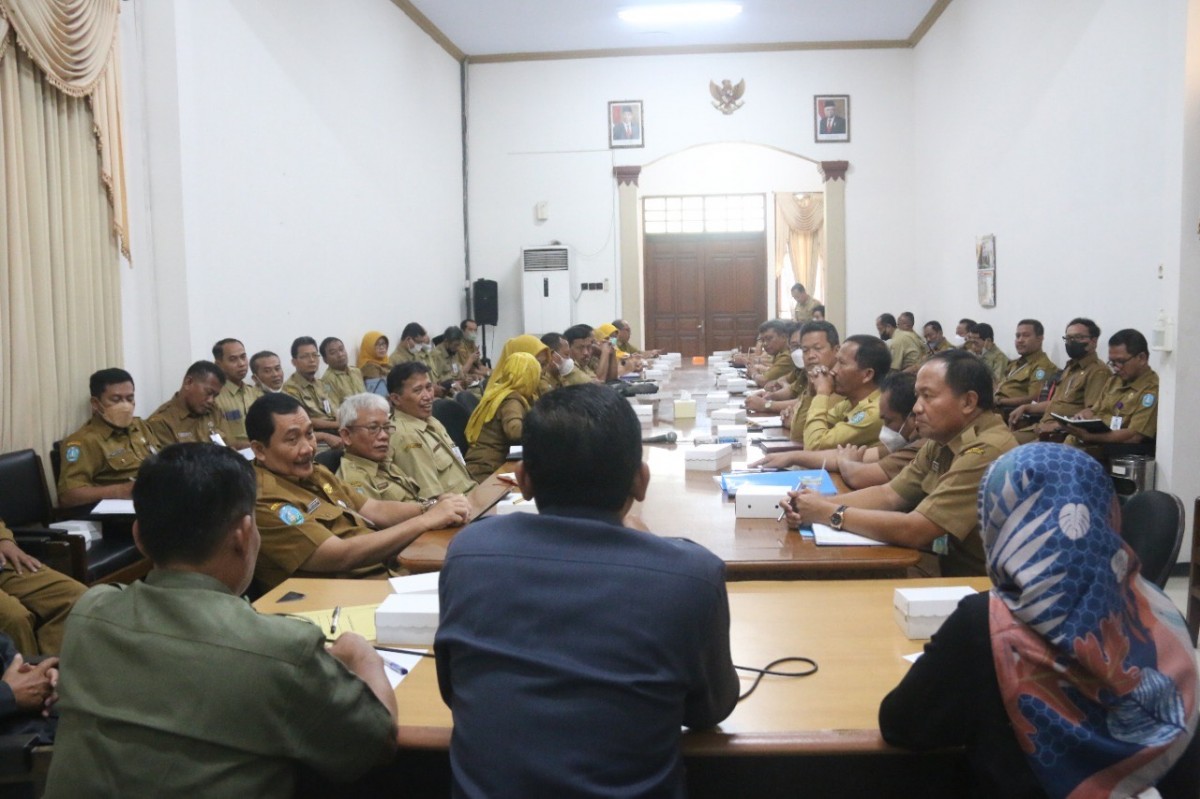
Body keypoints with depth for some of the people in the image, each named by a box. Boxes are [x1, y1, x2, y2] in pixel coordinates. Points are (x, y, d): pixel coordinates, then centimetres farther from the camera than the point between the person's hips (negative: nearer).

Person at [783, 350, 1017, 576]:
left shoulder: (986, 451, -24)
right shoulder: (943, 440, 5)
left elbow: (914, 531, -26)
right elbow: (889, 495, 5)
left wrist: (829, 514, -17)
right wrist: (821, 504, -11)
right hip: (948, 572, 7)